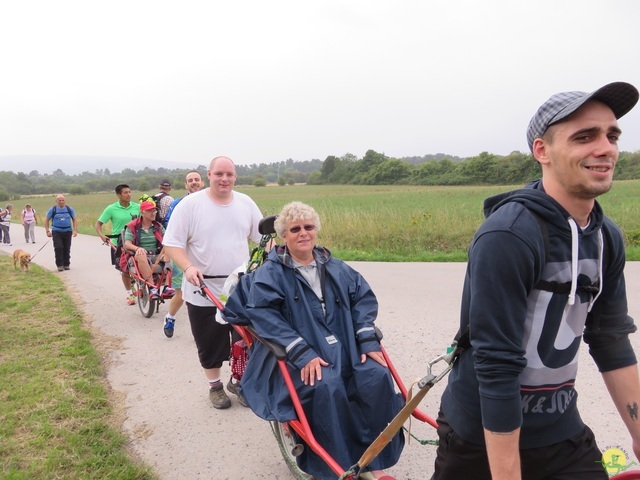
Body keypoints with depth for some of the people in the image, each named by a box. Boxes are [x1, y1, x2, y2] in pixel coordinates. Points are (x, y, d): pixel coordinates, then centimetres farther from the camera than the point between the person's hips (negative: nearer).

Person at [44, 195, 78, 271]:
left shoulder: (69, 209, 6)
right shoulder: (52, 210, 2)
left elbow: (74, 219, 9)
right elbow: (46, 220, 6)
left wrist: (75, 230, -1)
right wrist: (47, 231, -3)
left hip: (67, 231, 2)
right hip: (56, 232, -1)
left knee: (67, 249, 3)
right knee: (58, 248, -12)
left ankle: (66, 264, 15)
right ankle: (60, 265, -5)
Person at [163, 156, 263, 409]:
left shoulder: (246, 203, 4)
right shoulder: (190, 204, -8)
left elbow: (263, 236, 11)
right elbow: (173, 243, -9)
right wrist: (188, 267, -25)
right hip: (204, 291, -3)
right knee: (210, 342, 10)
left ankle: (238, 381, 33)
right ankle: (214, 385, 32)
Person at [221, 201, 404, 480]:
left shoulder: (335, 268, 14)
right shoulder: (269, 274, 0)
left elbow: (363, 298, 9)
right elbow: (264, 316, -14)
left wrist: (368, 340, -6)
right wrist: (302, 353, -24)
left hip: (344, 349, 4)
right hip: (299, 357, -4)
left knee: (378, 376, -21)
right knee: (326, 387, -33)